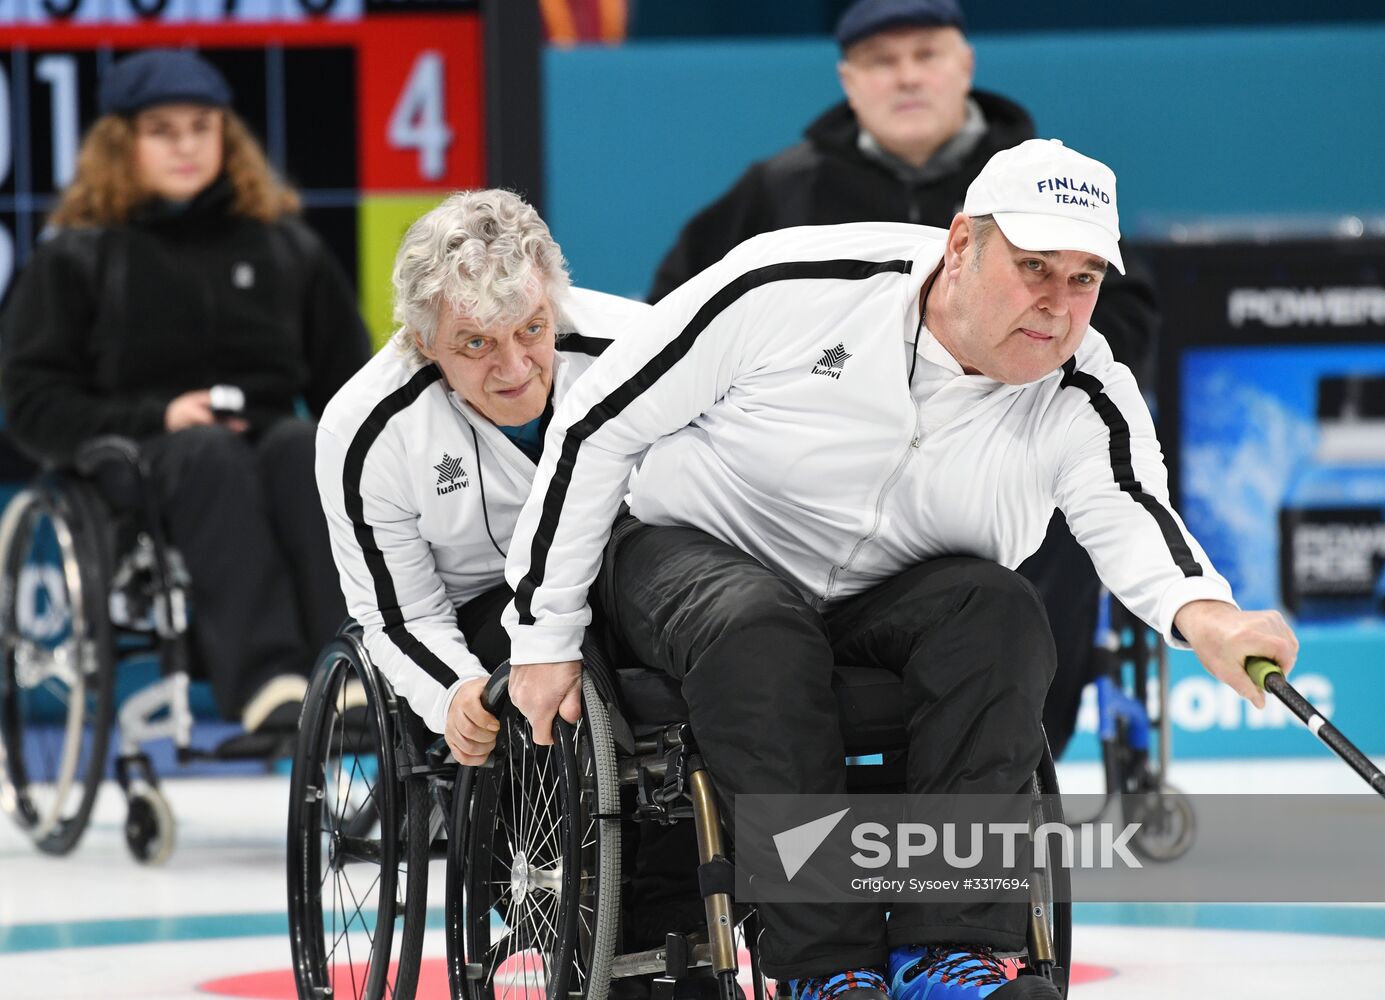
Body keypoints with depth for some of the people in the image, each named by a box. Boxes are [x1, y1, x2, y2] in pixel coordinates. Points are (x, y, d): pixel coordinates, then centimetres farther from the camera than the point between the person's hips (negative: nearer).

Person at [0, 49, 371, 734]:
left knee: (301, 447, -34)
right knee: (211, 455, -37)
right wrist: (155, 418, -10)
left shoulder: (285, 246, 19)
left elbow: (349, 381, 20)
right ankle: (263, 677, -57)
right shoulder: (78, 257, 11)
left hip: (265, 440, 2)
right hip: (136, 466, -2)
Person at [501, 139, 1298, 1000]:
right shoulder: (796, 285, -21)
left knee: (1000, 613, -28)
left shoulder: (1086, 400, -13)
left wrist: (1199, 611, -59)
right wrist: (545, 633, -12)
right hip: (694, 557, -3)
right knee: (762, 631, -35)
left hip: (886, 604, 3)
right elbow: (599, 421, -14)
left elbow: (1130, 513, -33)